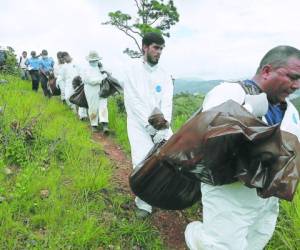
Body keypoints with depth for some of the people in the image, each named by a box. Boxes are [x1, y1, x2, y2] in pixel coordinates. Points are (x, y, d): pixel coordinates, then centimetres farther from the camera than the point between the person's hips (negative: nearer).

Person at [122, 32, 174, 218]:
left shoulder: (165, 75, 5)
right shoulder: (132, 71, -3)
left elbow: (167, 103, -5)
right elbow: (133, 102, -10)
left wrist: (163, 129, -18)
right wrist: (150, 125, -16)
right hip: (139, 124, -3)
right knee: (142, 163, -16)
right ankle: (144, 203, 7)